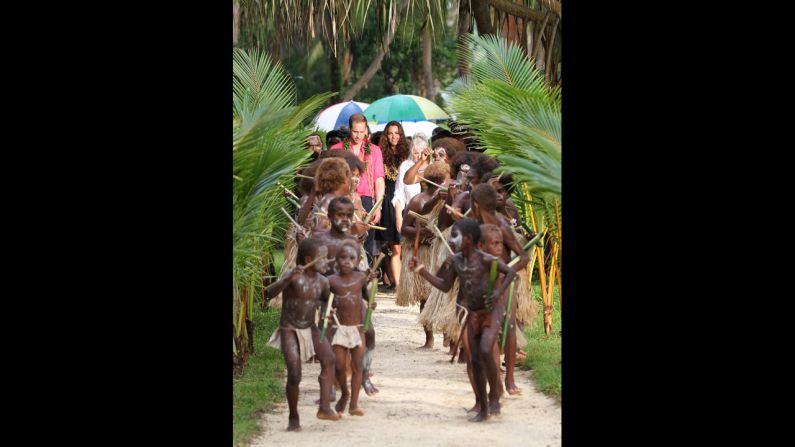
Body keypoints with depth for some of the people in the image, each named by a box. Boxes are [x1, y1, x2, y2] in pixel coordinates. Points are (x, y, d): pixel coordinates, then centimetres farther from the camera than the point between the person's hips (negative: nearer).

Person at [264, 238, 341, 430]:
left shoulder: (322, 281, -1)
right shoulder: (294, 277, -18)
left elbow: (327, 301, 16)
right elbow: (269, 292, -31)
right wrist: (287, 279, -46)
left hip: (311, 328, 5)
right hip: (289, 330, -5)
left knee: (328, 359, -19)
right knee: (294, 374, -12)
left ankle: (324, 407, -19)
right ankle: (293, 418, 5)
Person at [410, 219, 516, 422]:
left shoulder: (484, 259, -15)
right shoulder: (455, 261, 2)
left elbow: (510, 272, -11)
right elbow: (445, 285, 9)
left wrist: (498, 292, -24)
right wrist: (422, 271, 2)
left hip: (490, 311, -6)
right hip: (471, 314, 6)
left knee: (485, 351, -26)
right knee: (475, 361, 5)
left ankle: (494, 397, -9)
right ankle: (483, 409, 14)